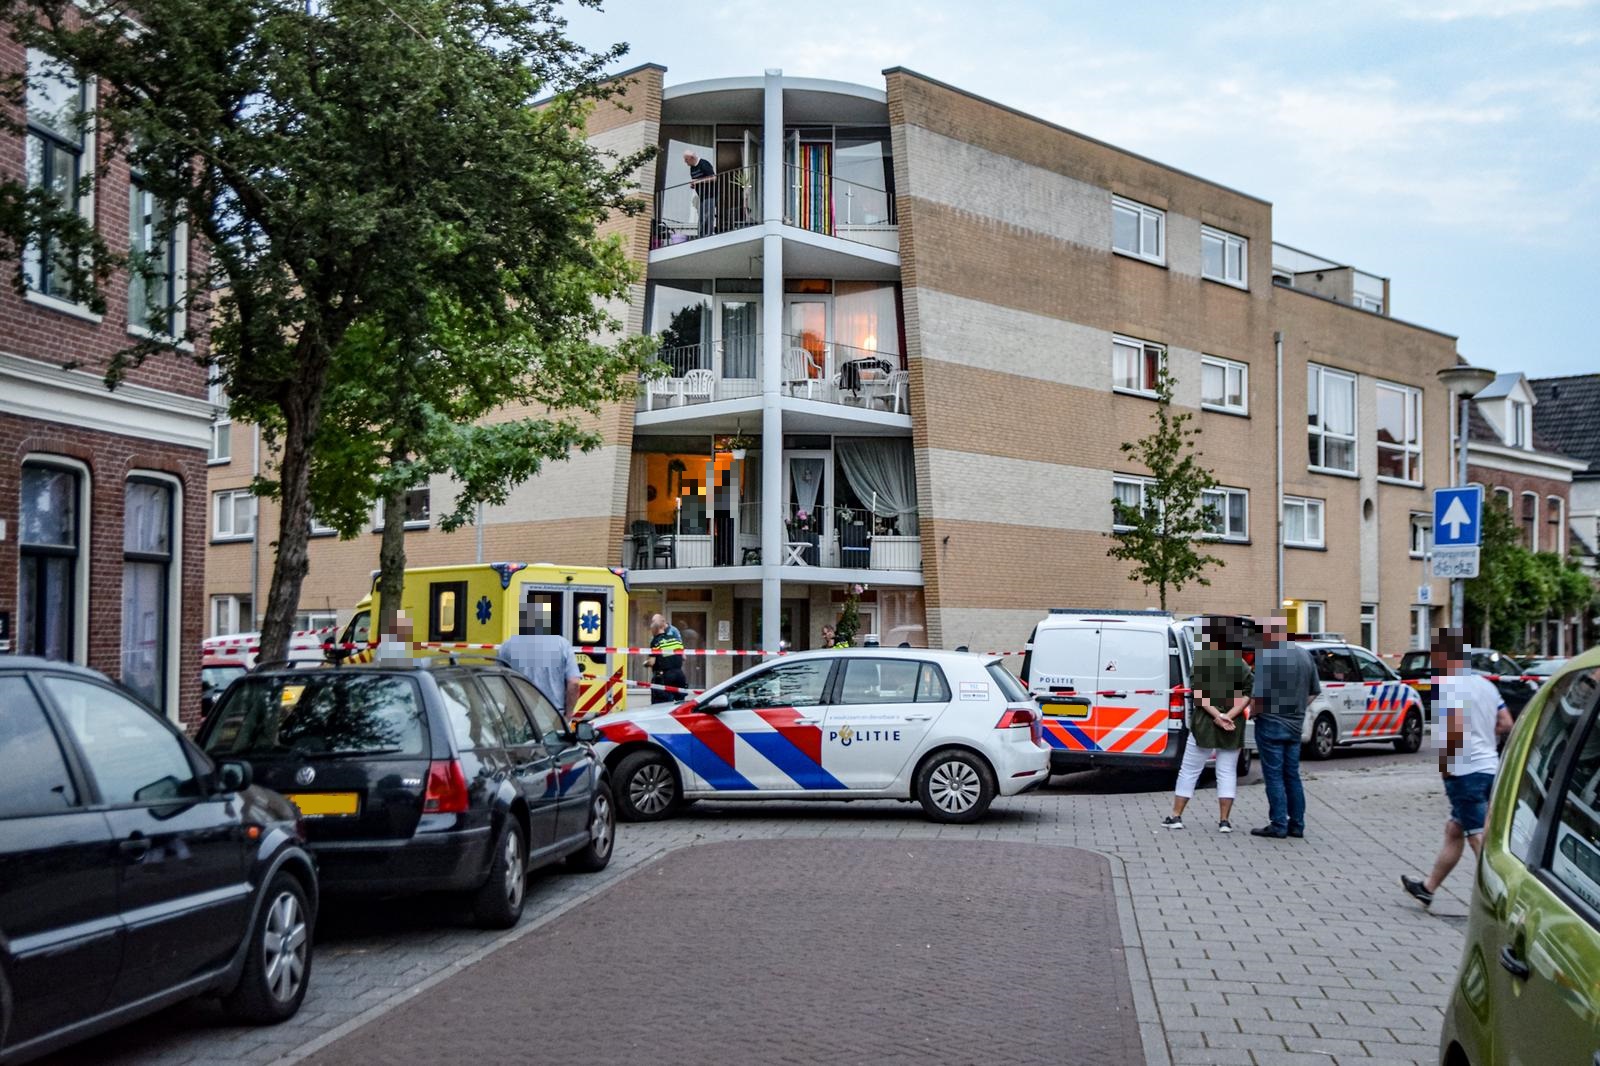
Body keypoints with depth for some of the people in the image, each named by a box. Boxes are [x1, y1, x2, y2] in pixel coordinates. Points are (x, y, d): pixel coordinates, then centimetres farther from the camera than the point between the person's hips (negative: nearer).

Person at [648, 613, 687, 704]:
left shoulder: (655, 641, -11)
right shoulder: (676, 638, 5)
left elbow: (652, 662, -15)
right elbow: (683, 657, 8)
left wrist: (647, 663, 4)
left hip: (663, 676, -6)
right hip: (678, 673, 6)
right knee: (680, 700, 14)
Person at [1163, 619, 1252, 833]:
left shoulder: (1201, 659, -6)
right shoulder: (1240, 663, 5)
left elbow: (1198, 693, -15)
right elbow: (1246, 695, -3)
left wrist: (1218, 716, -17)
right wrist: (1228, 716, -12)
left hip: (1205, 723, -3)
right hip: (1233, 727, 3)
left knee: (1189, 770, 5)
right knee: (1227, 772, 8)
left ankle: (1176, 816, 8)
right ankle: (1224, 820, 4)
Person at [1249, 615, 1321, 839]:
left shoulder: (1266, 655, -17)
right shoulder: (1305, 655, 7)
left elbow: (1259, 695, -22)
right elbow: (1314, 691, 14)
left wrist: (1252, 712, -3)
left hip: (1271, 723, -7)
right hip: (1295, 724, 7)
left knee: (1274, 776, -1)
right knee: (1292, 775, 14)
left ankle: (1279, 825, 0)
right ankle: (1296, 825, 17)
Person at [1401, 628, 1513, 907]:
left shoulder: (1449, 684, -13)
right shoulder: (1485, 683, 13)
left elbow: (1456, 727, -24)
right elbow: (1505, 724, 14)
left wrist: (1444, 759, -12)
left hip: (1466, 771, -9)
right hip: (1489, 766, 9)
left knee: (1479, 838, -8)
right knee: (1453, 830, 19)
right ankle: (1427, 889, 30)